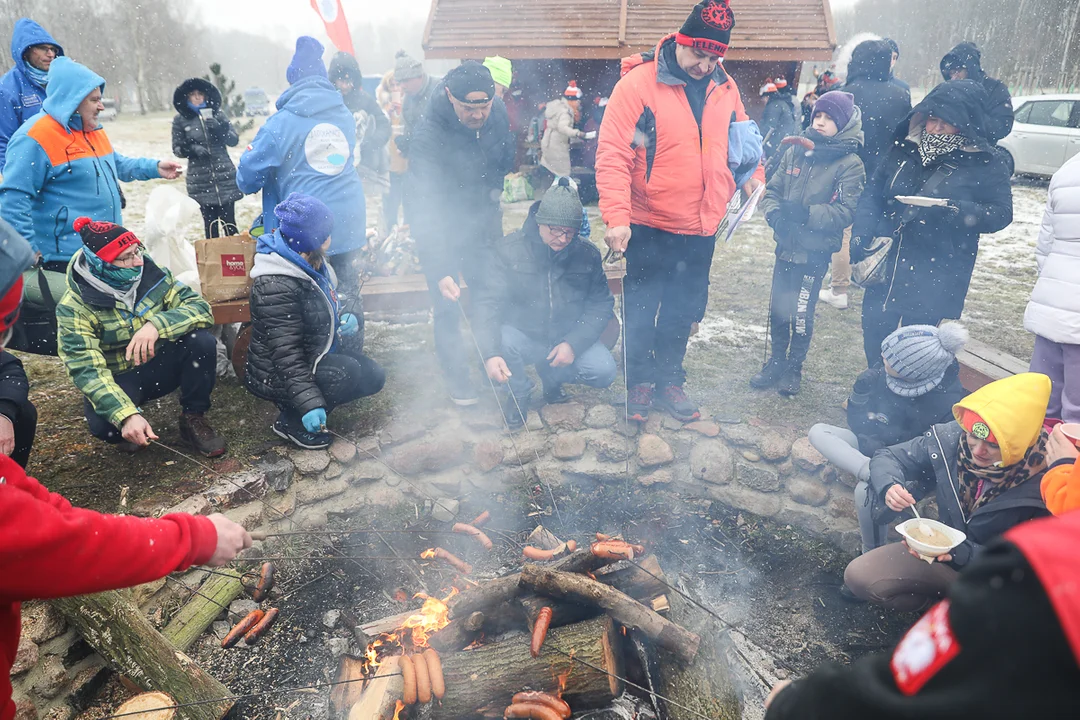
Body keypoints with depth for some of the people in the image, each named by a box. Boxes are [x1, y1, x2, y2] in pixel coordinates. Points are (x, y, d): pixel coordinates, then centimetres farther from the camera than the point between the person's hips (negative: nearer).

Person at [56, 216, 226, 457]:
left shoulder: (150, 273, -11)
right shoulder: (74, 308, -19)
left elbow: (201, 308, -18)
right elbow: (88, 371, -27)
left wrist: (157, 324, -38)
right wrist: (127, 416, -43)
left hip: (159, 366, 3)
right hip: (118, 381, -3)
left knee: (201, 341, -26)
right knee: (104, 424, -35)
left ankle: (193, 419, -6)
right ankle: (127, 430, 3)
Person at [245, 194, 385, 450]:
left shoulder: (314, 264, 2)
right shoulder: (276, 285, -28)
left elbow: (324, 312, 19)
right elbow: (285, 354, -29)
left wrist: (346, 320, -4)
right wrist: (309, 403, -32)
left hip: (316, 356, 10)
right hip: (277, 375, -10)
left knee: (374, 376, 3)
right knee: (349, 373, -28)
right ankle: (291, 421, -8)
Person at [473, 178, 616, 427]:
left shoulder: (588, 254, -6)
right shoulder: (510, 250, -13)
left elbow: (601, 304, -4)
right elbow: (487, 302, -19)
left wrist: (573, 343, -18)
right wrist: (490, 353, -34)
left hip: (569, 339, 2)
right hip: (522, 336, -2)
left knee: (604, 371, -20)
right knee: (500, 342, -33)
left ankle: (551, 374, 13)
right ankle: (519, 393, 1)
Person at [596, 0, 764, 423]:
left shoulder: (725, 87, 6)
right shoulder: (638, 83, -12)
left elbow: (741, 134, 22)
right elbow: (612, 154, -16)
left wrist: (753, 172, 4)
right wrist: (617, 217, -22)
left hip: (702, 228, 5)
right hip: (650, 228, -5)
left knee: (684, 310, 14)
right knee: (641, 309, 7)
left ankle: (668, 380, 31)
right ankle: (639, 382, 26)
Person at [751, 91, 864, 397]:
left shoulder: (850, 164, -8)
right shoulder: (795, 151, 4)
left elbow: (845, 212, -15)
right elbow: (772, 191, 5)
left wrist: (805, 213, -25)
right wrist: (775, 213, -15)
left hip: (815, 253, -4)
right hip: (786, 247, 4)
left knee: (801, 315, 5)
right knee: (777, 310, 13)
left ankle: (794, 369, 24)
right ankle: (776, 363, 30)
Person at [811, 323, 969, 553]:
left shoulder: (949, 401, -26)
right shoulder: (882, 376, -13)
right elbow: (857, 420, 0)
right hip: (874, 443, 6)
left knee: (866, 490, -32)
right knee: (818, 432, -12)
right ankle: (873, 472, -34)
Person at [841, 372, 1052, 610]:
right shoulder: (951, 439, -21)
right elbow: (888, 457, -6)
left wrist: (959, 552, -36)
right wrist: (889, 487, -29)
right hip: (946, 548, 3)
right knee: (858, 576, -12)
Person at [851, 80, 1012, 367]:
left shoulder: (986, 164, -3)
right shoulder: (903, 149, 7)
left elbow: (1001, 214, -3)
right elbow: (873, 192, 11)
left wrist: (957, 211, -22)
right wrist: (861, 233, -5)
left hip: (934, 276, -3)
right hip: (886, 267, 4)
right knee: (874, 330, 5)